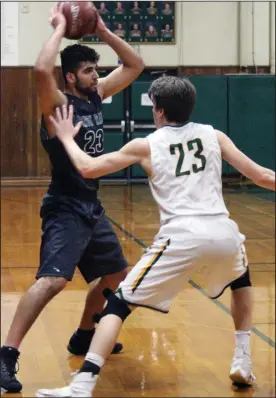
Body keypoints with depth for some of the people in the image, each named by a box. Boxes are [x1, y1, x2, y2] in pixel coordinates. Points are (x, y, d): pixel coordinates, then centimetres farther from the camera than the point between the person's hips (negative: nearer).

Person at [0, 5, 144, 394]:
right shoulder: (58, 103, -15)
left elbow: (136, 65, 14)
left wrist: (103, 31, 1)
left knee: (116, 275, 21)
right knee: (52, 280, -25)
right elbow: (42, 70, -37)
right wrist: (60, 30, -24)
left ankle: (83, 336, 37)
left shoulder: (96, 96, 7)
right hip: (65, 209, -9)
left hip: (92, 208, 9)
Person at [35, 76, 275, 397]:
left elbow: (87, 168, 14)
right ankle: (242, 363, 33)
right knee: (241, 282, 38)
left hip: (182, 237, -3)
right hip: (223, 233, 3)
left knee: (118, 304, 3)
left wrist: (66, 137, 32)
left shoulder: (145, 146, 11)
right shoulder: (214, 136, 17)